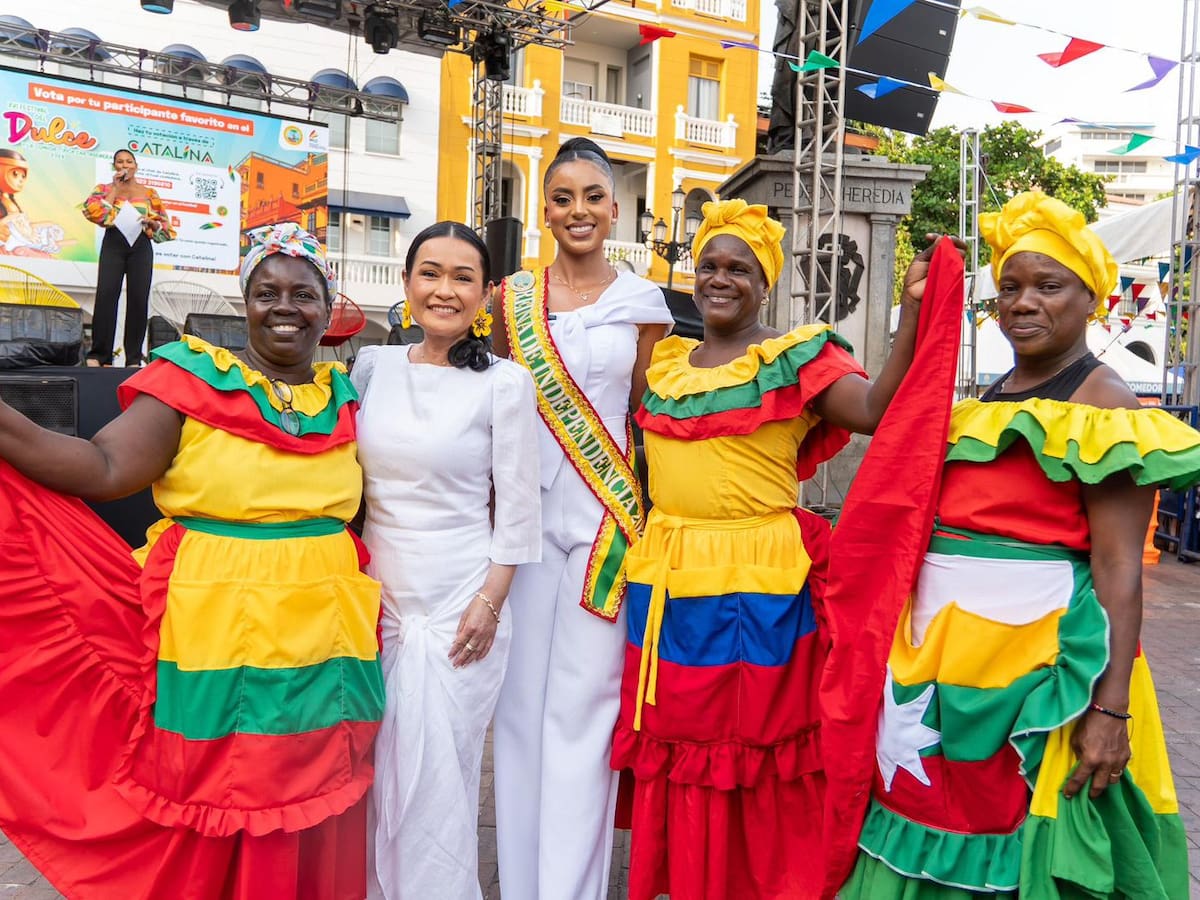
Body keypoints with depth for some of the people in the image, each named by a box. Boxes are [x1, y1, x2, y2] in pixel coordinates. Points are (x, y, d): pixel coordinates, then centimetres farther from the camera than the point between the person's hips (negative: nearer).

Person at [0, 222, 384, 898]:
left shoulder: (346, 398, 10)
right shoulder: (193, 378, -1)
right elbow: (105, 468, -13)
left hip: (324, 645, 3)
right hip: (214, 635, -3)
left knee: (311, 829, 13)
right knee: (203, 826, 7)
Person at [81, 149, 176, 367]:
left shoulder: (149, 192, 18)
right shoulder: (104, 189, 15)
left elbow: (165, 226, 15)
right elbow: (94, 213, -4)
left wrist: (152, 222, -7)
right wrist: (115, 188, 0)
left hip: (140, 244, 1)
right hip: (113, 242, -1)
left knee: (138, 298, -9)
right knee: (106, 294, -15)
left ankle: (134, 358, -5)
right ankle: (99, 355, -14)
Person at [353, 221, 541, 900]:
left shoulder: (503, 382, -7)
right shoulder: (372, 366, 4)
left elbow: (517, 506, -5)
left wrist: (489, 601, -10)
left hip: (458, 601, -4)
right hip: (378, 591, 4)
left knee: (436, 774, 3)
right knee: (374, 769, 13)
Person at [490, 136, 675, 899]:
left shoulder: (641, 301, 4)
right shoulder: (514, 297, 7)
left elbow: (647, 414, 7)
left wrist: (643, 511, 0)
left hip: (607, 513, -1)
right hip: (527, 510, 2)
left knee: (584, 697, -1)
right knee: (522, 696, 7)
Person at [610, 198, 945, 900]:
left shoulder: (797, 358, -3)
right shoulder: (663, 361, 13)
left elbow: (876, 409, -18)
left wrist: (913, 309, -29)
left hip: (758, 582, -5)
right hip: (666, 578, 5)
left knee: (754, 753, 4)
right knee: (673, 750, 14)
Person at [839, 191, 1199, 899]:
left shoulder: (1102, 402, -8)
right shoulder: (988, 402, 14)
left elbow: (1119, 567, -14)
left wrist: (1110, 709, -19)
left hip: (1029, 650, -7)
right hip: (939, 646, 7)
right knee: (929, 815, 16)